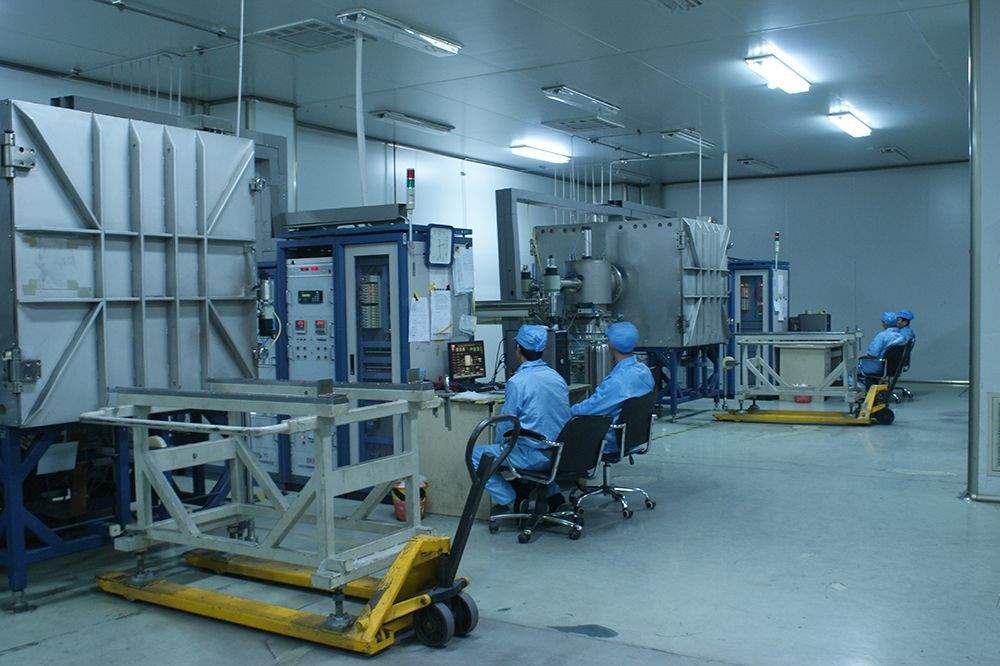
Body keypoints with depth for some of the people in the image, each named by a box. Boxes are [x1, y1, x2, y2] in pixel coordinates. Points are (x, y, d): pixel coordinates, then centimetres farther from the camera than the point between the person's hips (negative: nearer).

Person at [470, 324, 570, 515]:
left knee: (476, 456, 6)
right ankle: (553, 494, 28)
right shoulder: (558, 377, 5)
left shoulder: (517, 382, -16)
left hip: (534, 456, -7)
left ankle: (508, 503, 3)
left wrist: (500, 446, 11)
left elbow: (506, 426, -10)